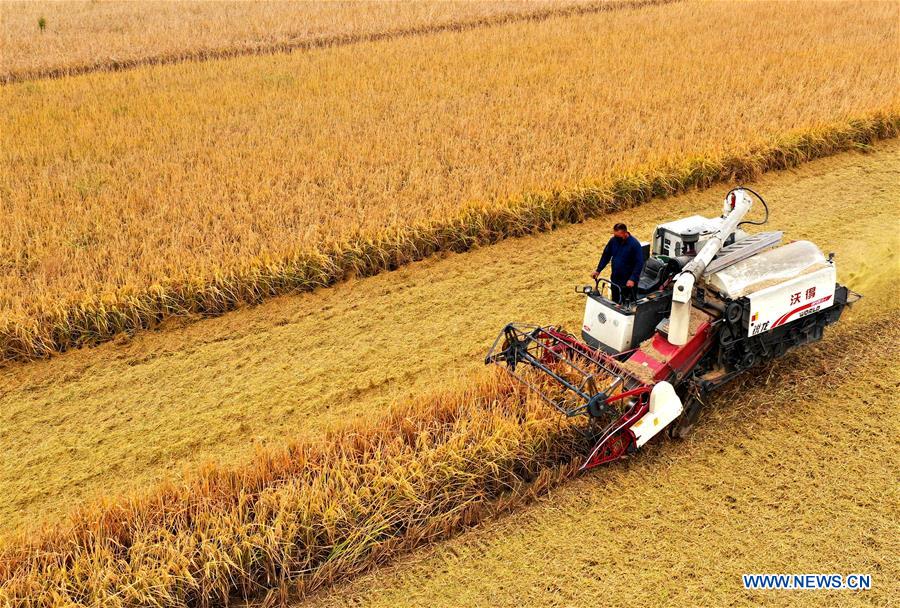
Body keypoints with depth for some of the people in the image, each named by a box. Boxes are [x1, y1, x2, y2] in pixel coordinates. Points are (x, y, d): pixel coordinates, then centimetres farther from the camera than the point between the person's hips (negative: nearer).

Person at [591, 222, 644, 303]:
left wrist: (633, 279, -26)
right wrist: (598, 270, 3)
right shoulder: (613, 240, -3)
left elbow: (639, 263, -18)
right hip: (615, 279, 5)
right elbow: (606, 256, 9)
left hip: (628, 282, -5)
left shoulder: (635, 244, -19)